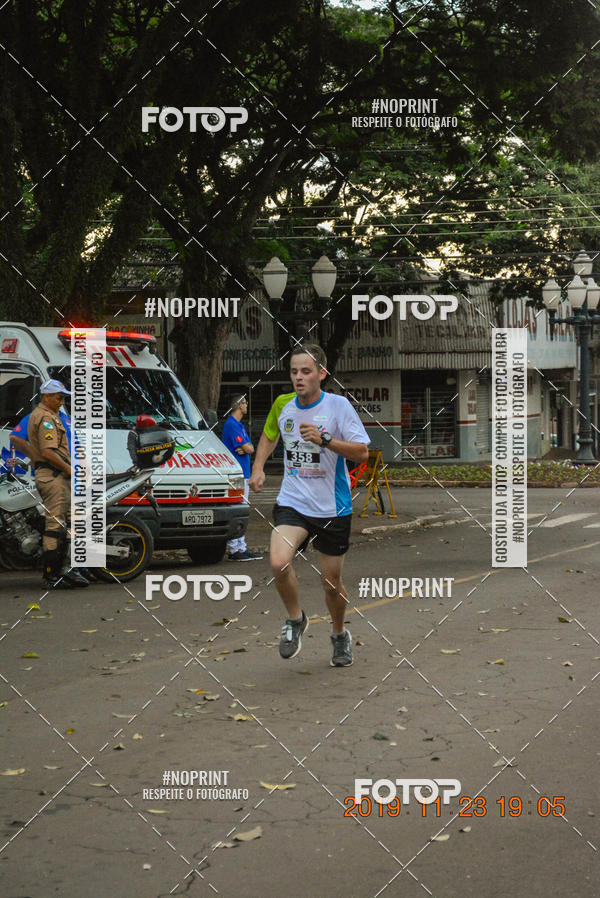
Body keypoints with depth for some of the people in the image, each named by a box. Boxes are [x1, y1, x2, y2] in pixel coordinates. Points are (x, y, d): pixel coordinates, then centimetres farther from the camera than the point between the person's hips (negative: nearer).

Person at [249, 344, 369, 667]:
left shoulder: (338, 405, -10)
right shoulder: (283, 405, 2)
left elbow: (362, 452, -14)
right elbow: (269, 435, 24)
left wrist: (325, 439, -27)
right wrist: (258, 467, 10)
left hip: (333, 507, -2)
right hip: (292, 503, 2)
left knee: (332, 582, 8)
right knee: (278, 563, -24)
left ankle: (339, 634, 38)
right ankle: (295, 619, 4)